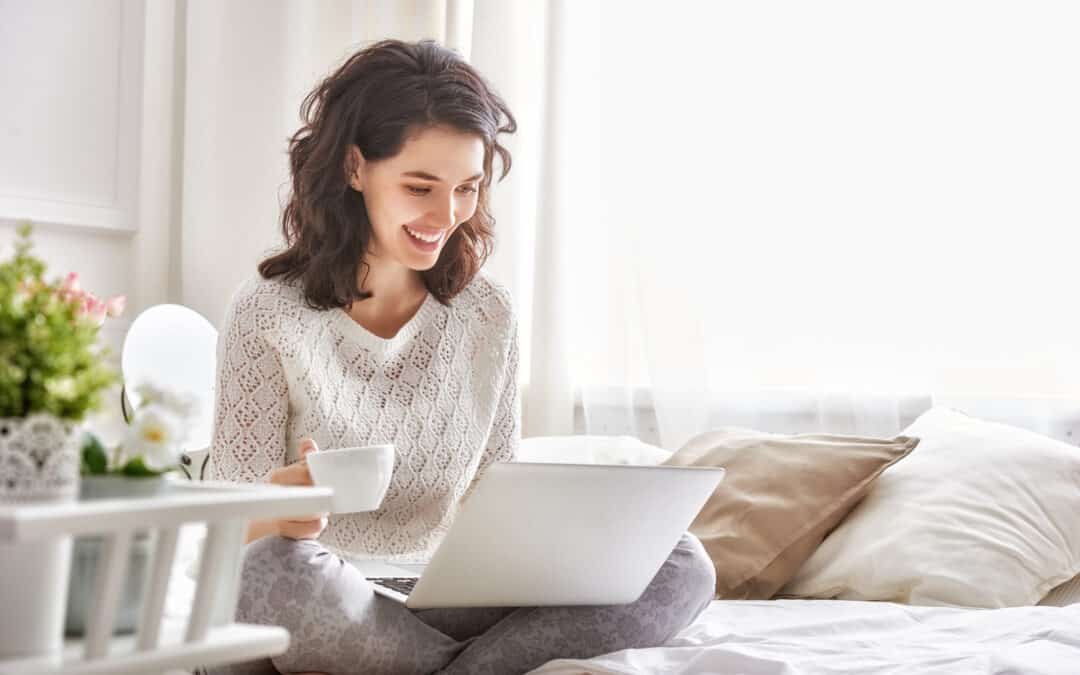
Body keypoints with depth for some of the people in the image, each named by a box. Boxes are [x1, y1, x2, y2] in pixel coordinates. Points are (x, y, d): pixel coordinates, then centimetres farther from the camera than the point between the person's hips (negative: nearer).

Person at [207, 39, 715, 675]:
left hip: (450, 600, 4)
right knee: (274, 570, -40)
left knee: (680, 564, -15)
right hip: (325, 613, -3)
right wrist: (279, 517, -33)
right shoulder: (269, 313, -7)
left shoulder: (490, 316, 6)